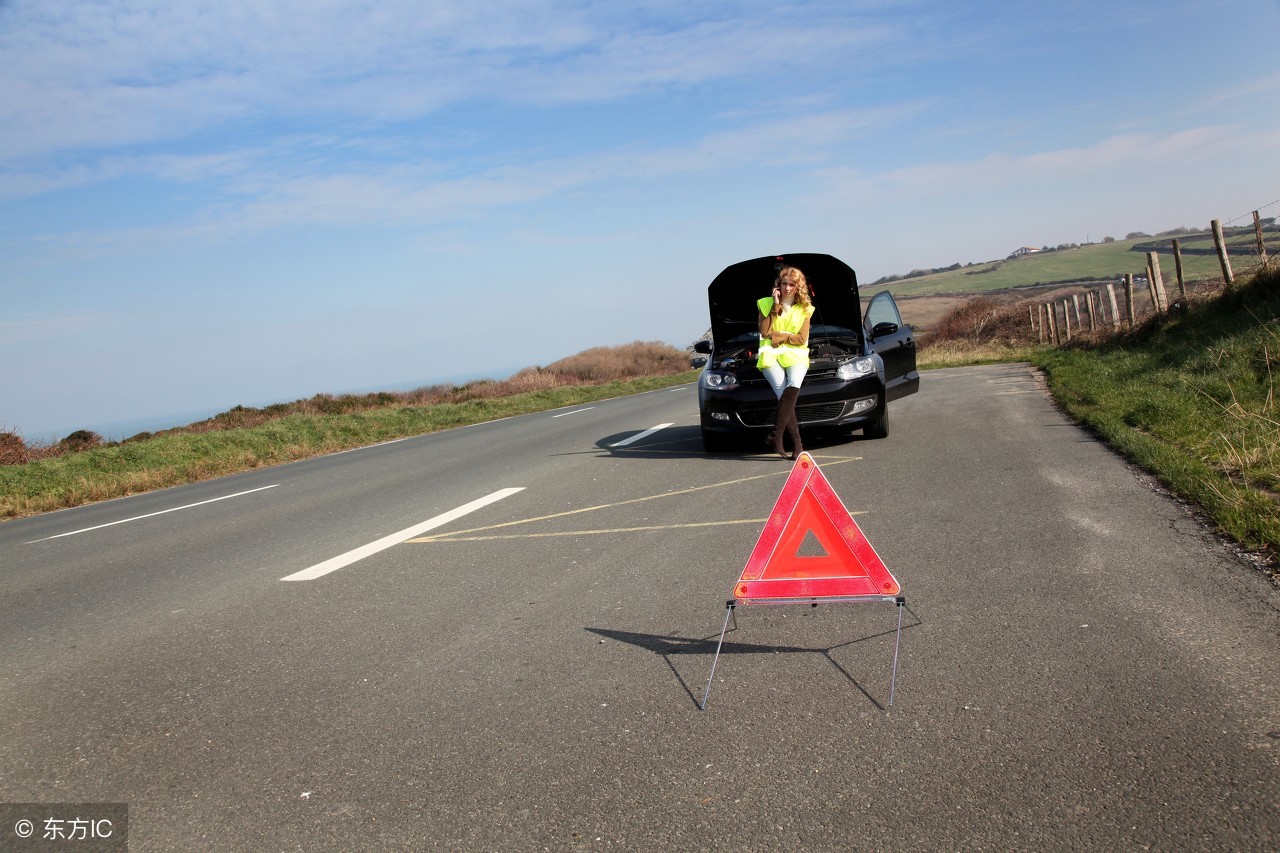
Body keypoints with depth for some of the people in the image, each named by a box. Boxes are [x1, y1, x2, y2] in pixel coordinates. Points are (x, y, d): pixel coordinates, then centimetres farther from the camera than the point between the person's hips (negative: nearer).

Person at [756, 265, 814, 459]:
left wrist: (779, 336, -3)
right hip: (770, 355, -1)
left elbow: (801, 339, 5)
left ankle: (776, 434, -35)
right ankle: (796, 445, -27)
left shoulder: (805, 309, 14)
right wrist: (775, 307, -2)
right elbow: (764, 332, 0)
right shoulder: (766, 303, 13)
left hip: (796, 355, 1)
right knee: (783, 393, -24)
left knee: (793, 386, -31)